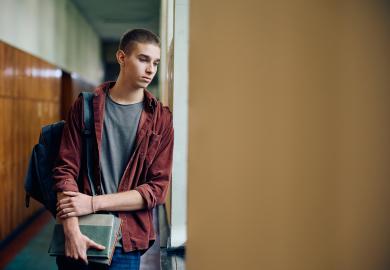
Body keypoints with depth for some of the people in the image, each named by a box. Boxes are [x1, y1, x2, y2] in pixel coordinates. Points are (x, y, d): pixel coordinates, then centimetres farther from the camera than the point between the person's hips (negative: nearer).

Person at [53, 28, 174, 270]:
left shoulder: (160, 118, 0)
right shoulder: (86, 106, 1)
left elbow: (157, 188, -5)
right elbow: (66, 170, -4)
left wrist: (94, 203, -13)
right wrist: (72, 231, -17)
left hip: (126, 243, 0)